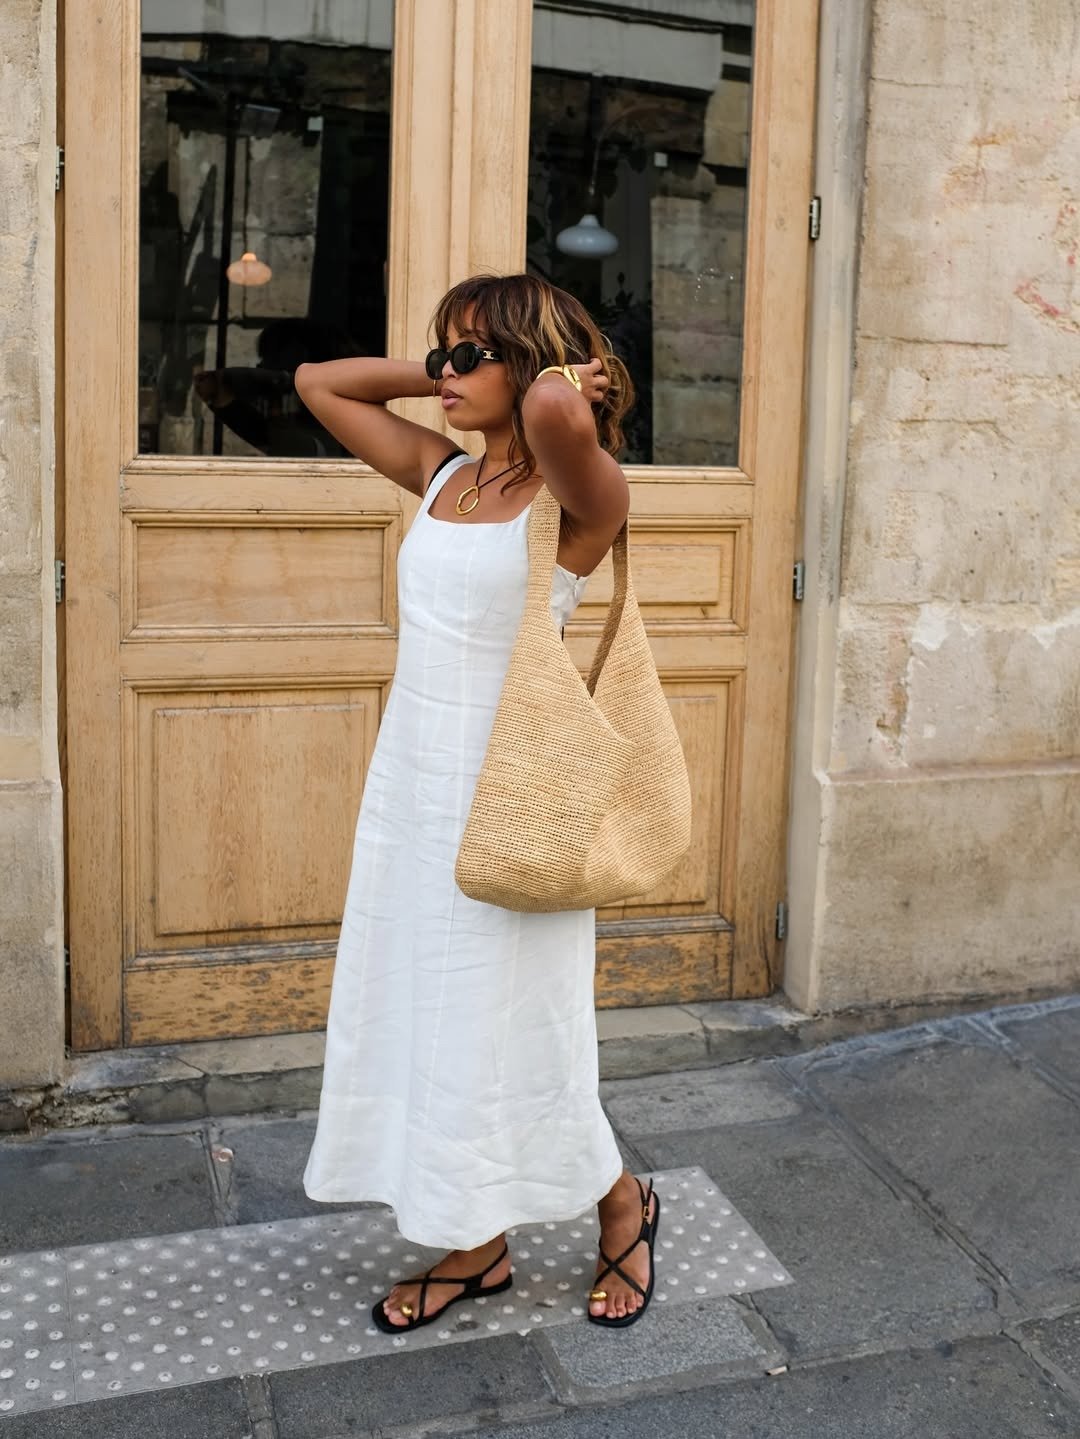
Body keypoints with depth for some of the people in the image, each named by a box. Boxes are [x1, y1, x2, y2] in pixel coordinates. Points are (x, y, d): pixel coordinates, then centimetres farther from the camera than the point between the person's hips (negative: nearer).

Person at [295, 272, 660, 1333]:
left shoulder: (577, 496, -13)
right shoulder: (439, 473, 8)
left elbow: (555, 410, -37)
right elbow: (317, 382, 17)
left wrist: (576, 383, -14)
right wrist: (438, 376, 8)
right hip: (409, 780, 7)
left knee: (504, 1029, 5)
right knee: (421, 1015, 14)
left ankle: (622, 1204, 32)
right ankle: (475, 1245, 32)